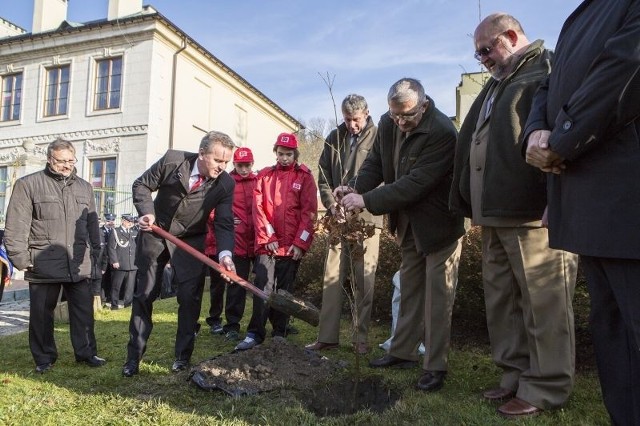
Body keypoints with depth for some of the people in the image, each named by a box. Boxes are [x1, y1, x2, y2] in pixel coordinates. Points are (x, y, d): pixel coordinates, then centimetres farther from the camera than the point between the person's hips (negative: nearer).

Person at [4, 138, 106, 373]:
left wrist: (95, 252, 14)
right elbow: (16, 226, -5)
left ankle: (86, 352, 22)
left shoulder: (84, 187, 12)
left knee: (84, 310, 9)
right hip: (43, 264, -3)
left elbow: (92, 223, 17)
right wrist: (20, 258, -8)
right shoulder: (28, 184, -2)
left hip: (79, 264, 3)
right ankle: (44, 357, 24)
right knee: (41, 313, 8)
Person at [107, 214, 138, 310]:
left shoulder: (133, 232, 17)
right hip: (119, 265, -5)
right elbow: (111, 248, -5)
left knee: (130, 286, 3)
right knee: (116, 286, 3)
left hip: (132, 265, 5)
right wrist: (114, 261, -13)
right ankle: (115, 304, 11)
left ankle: (127, 303, 9)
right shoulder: (115, 232, 1)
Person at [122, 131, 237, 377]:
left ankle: (183, 356, 14)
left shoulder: (226, 184, -17)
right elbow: (142, 185, -5)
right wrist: (146, 211, -21)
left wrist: (225, 253, -35)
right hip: (154, 232, 0)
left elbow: (224, 224, -18)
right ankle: (134, 356, 21)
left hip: (190, 240, 0)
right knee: (144, 294, 7)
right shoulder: (172, 160, -18)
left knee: (190, 297, -3)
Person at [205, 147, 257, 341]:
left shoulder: (258, 182, 6)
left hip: (246, 242, 1)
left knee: (238, 283, 3)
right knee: (218, 281, 10)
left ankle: (233, 324, 12)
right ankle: (215, 319, 27)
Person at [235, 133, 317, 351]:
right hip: (267, 244, 1)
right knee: (263, 288, -4)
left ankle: (280, 334, 17)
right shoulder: (264, 175, 9)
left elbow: (309, 211, -2)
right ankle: (255, 333, 2)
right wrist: (267, 238, -7)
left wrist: (300, 243, -9)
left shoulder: (304, 176, 4)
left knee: (284, 290, 8)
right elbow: (258, 208, 2)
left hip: (292, 246, -1)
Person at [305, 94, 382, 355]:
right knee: (332, 278, 4)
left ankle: (361, 338, 14)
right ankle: (327, 337, 13)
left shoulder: (378, 138, -1)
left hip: (366, 219, -3)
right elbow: (323, 179, 12)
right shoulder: (334, 139, 12)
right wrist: (332, 205, -3)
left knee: (364, 281, 2)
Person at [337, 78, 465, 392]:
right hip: (409, 223, 7)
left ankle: (435, 366, 11)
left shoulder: (442, 133, -28)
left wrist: (367, 200, -34)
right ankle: (403, 352, 31)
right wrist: (355, 188, -20)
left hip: (438, 223, -7)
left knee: (437, 295, -1)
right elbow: (375, 162, 1)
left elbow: (415, 183, -32)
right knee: (410, 288, 17)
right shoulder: (388, 124, -5)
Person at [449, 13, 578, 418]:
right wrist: (474, 203, 18)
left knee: (542, 302, -2)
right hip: (496, 213, 9)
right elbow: (472, 144, 24)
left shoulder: (549, 67, 0)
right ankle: (517, 374, 24)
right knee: (502, 299, 13)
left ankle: (545, 387, 10)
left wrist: (553, 197, -22)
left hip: (534, 209, -9)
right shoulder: (495, 86, 26)